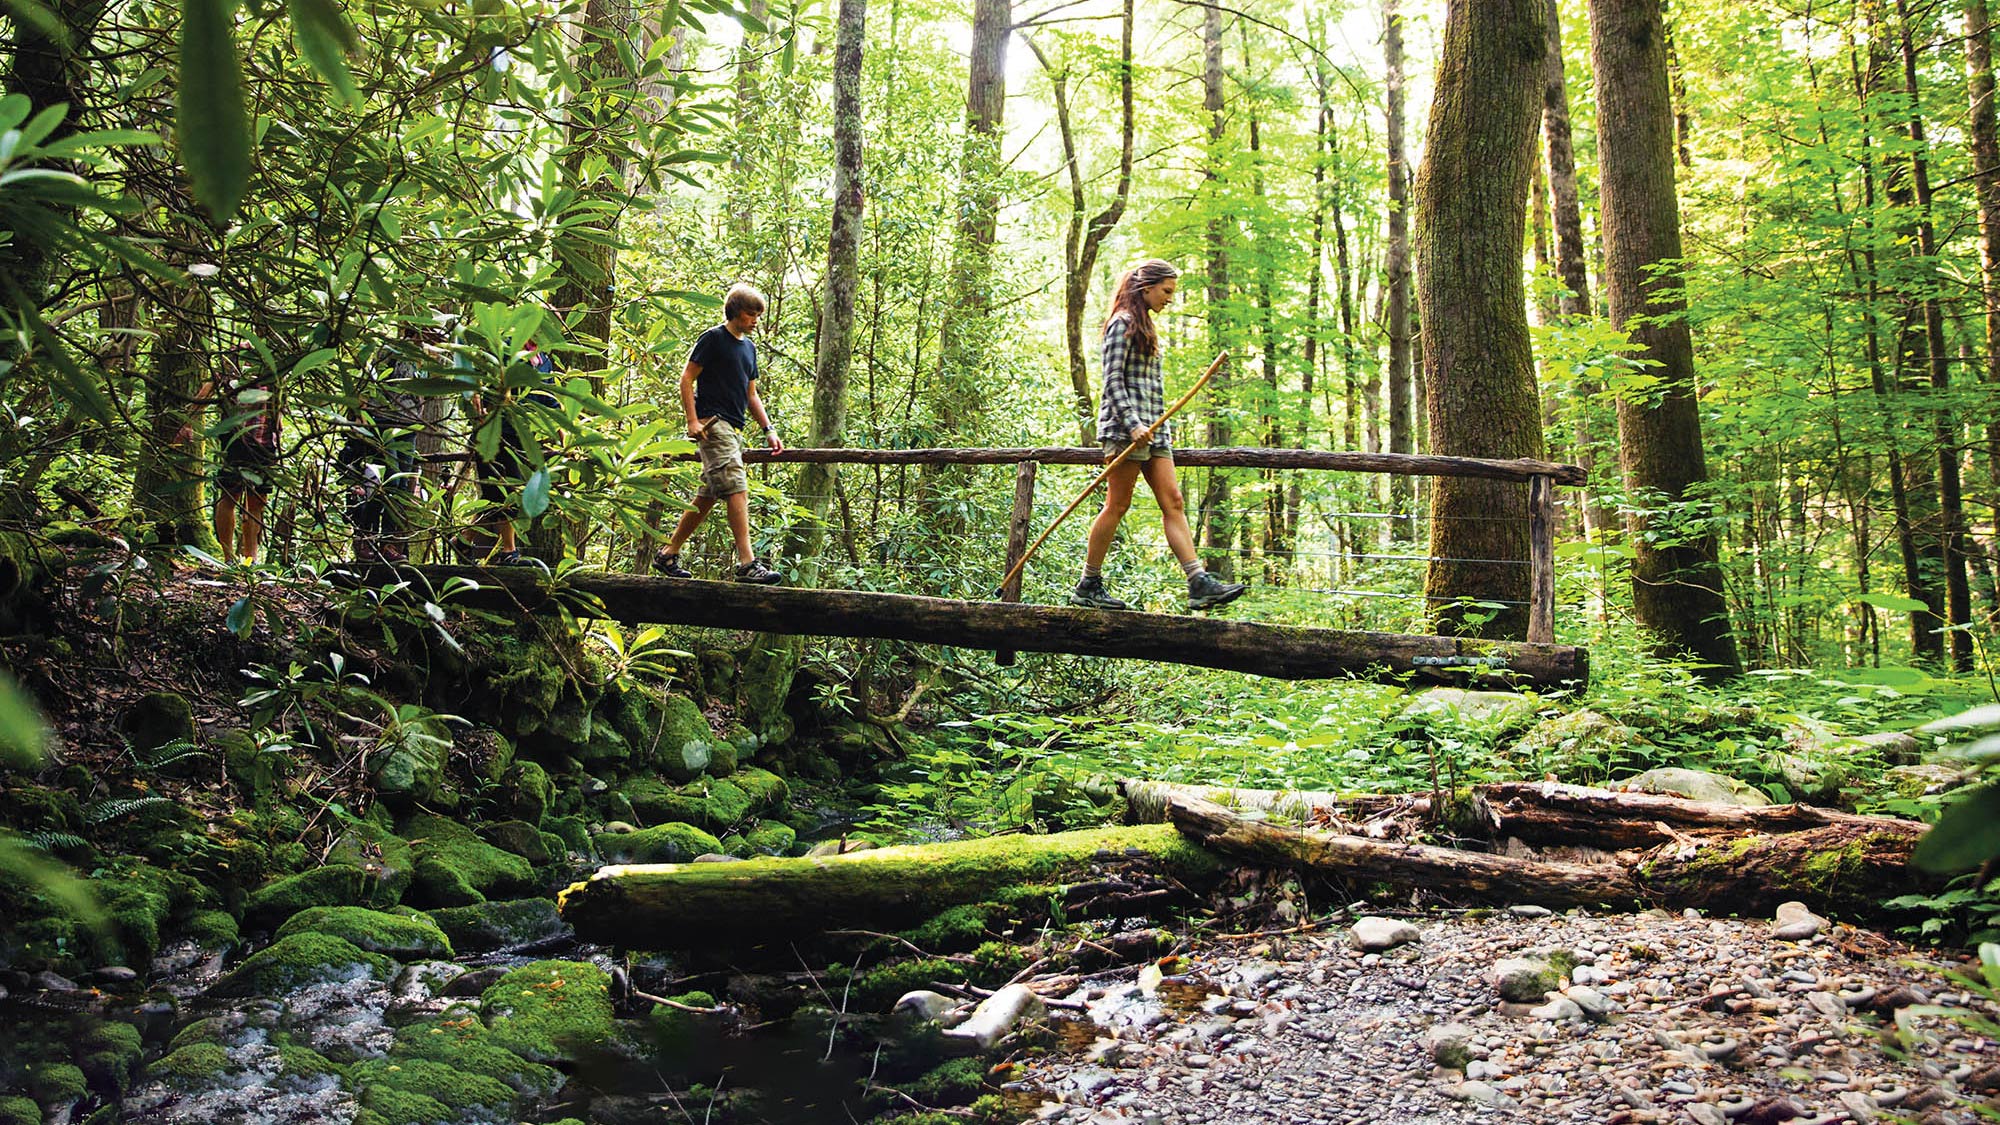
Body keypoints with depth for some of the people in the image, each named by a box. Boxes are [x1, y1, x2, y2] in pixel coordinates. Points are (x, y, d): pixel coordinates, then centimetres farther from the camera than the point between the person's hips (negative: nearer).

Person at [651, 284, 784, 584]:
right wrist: (692, 421, -14)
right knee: (737, 489, -18)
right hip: (713, 422, -9)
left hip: (733, 429, 9)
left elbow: (751, 395, 24)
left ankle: (667, 555, 18)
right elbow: (686, 379, -5)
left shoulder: (749, 347, 21)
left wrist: (768, 430, 14)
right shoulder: (713, 338, -3)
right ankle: (747, 564, -23)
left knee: (708, 495, 9)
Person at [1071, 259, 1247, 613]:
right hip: (1127, 426, -9)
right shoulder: (1123, 323, -5)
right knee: (1117, 505, -6)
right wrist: (1132, 424, -22)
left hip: (1152, 428, 9)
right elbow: (1113, 380, -13)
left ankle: (1199, 584, -7)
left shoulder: (1146, 328, 23)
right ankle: (1088, 586, 2)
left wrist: (1162, 427, 19)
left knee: (1173, 503, -1)